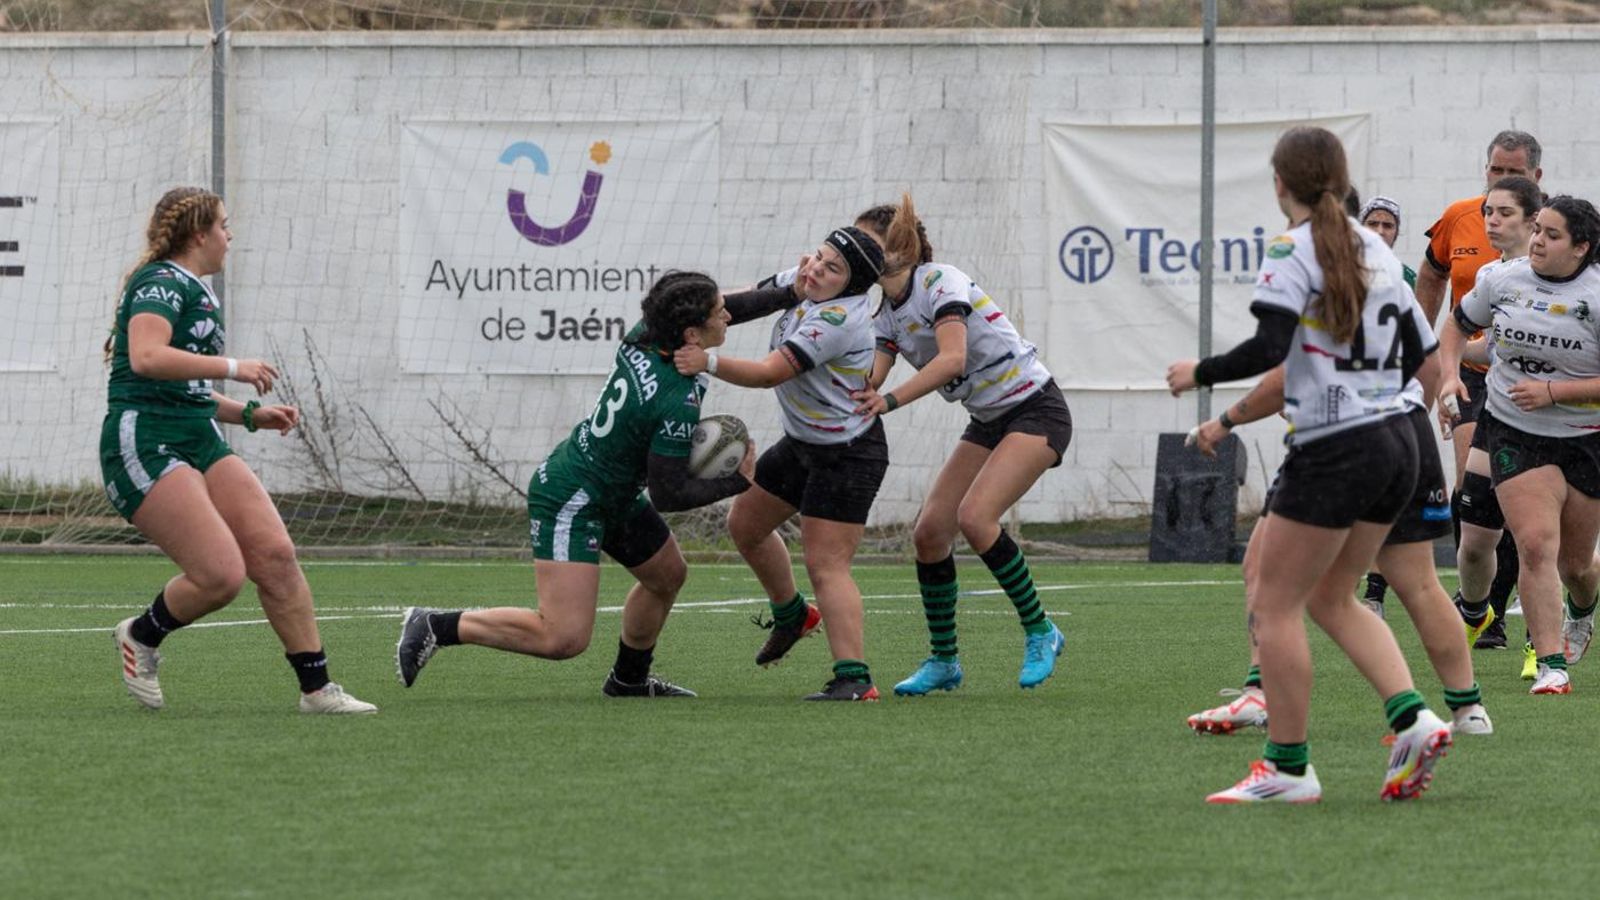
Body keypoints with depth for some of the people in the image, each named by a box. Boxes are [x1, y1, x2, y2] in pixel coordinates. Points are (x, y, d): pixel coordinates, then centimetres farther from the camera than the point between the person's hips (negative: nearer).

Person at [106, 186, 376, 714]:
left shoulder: (191, 290, 24)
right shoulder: (162, 283, -7)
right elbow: (147, 358, -26)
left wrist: (249, 414, 23)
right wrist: (231, 368, -20)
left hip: (199, 444, 10)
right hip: (145, 447, -10)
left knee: (274, 554, -6)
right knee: (222, 575, -20)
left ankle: (316, 688, -3)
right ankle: (141, 637, 8)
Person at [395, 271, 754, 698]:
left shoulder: (642, 337, -7)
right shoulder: (677, 405, -30)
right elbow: (668, 495, -22)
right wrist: (737, 481, -11)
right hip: (570, 502, -10)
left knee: (668, 575, 26)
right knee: (565, 637, -16)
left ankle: (629, 678, 46)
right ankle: (437, 626, -6)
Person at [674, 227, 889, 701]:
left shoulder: (840, 318, -29)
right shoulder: (805, 289, -3)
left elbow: (771, 372, -34)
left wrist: (709, 363, -42)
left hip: (847, 456, -10)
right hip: (802, 443, 10)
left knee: (826, 566, -17)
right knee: (745, 524, 20)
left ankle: (854, 678, -20)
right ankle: (791, 614, 43)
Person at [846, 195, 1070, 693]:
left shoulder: (941, 281, -18)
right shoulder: (888, 316, 6)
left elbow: (952, 357, -33)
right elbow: (866, 385, -8)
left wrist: (891, 400, -40)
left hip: (1035, 409, -9)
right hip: (988, 423, 9)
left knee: (974, 517, -25)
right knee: (929, 530, -2)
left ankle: (1039, 632, -10)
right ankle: (943, 660, 9)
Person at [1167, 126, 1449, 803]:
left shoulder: (1294, 251, -10)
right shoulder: (1376, 251, 13)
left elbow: (1269, 347, -22)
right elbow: (1426, 365, 15)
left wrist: (1200, 373, -8)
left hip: (1332, 453, -8)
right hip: (1397, 443, 8)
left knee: (1275, 602, 2)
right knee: (1331, 596, 19)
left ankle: (1287, 767, 3)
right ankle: (1413, 719, 3)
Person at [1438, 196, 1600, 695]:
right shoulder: (1502, 280, -2)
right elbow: (1458, 324, 17)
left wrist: (1553, 392, -22)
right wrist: (1450, 376, -1)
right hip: (1515, 435, 1)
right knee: (1536, 544, -18)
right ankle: (1551, 665, -16)